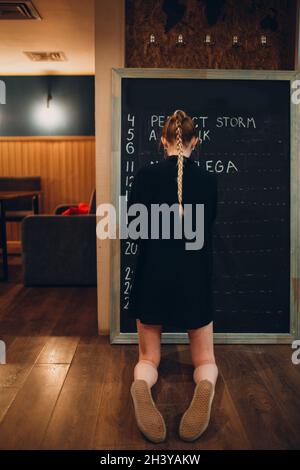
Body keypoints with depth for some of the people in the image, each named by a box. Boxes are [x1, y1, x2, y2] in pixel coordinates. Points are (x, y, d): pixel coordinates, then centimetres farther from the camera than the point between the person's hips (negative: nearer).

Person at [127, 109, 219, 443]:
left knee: (148, 358, 13)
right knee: (204, 359, 14)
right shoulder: (209, 180, -4)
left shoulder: (145, 175, -8)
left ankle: (141, 385, -22)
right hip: (195, 278, 1)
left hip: (152, 276, 0)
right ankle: (205, 387, -22)